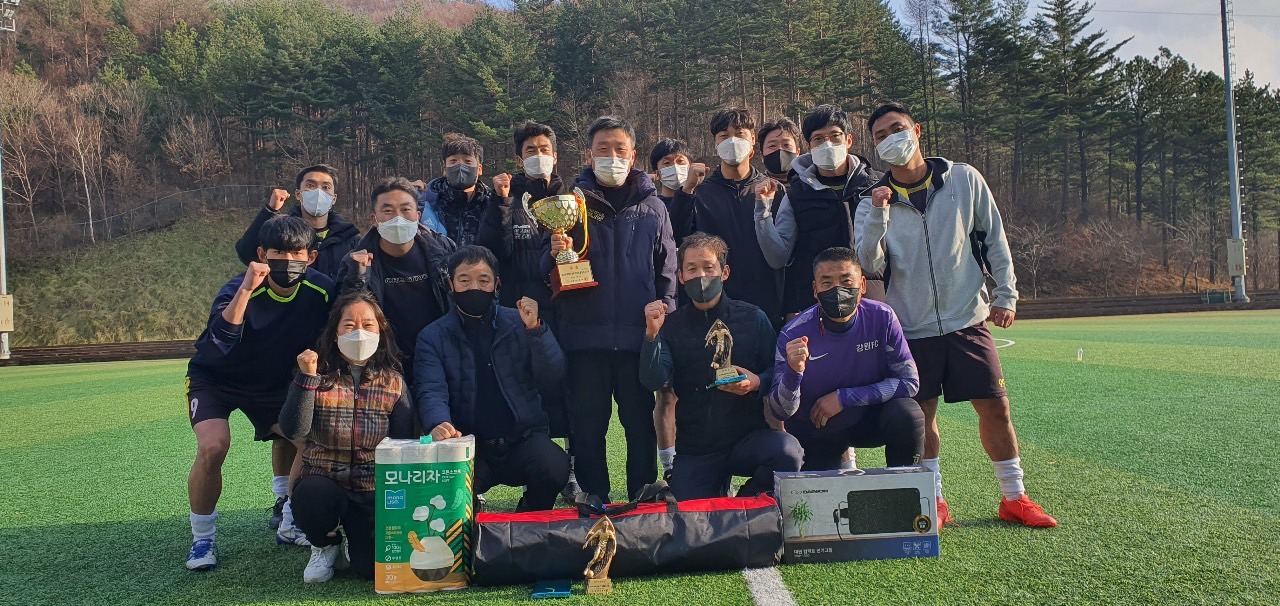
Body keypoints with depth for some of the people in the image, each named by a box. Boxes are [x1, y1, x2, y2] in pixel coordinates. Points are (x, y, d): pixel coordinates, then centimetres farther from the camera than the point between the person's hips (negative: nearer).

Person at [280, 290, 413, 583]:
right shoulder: (316, 375, -1)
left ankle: (353, 539, 21)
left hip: (374, 492, 0)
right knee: (311, 499, -36)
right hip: (323, 481, 0)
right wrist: (307, 377, -23)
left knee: (375, 568, -19)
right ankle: (326, 544, 2)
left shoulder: (394, 382, 2)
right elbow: (292, 431, -14)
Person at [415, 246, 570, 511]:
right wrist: (439, 424, -31)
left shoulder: (519, 323, 8)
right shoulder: (433, 337, 6)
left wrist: (535, 330, -14)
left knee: (554, 466, -30)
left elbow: (552, 382, -1)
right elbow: (431, 391, -9)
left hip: (522, 439, 1)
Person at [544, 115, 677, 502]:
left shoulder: (652, 208, 11)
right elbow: (545, 269, 9)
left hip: (639, 334, 1)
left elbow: (667, 268, 12)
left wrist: (664, 310, -2)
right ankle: (593, 501, 17)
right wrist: (555, 254, -13)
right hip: (585, 334, 0)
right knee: (587, 425, 4)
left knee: (641, 423, 6)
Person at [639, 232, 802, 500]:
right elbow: (654, 381, -9)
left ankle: (747, 504, 1)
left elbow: (777, 370, 7)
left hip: (749, 436, 0)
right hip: (695, 450, 1)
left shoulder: (753, 318, 3)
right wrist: (652, 334, -24)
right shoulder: (671, 325, 4)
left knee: (787, 452, -31)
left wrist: (756, 383, -15)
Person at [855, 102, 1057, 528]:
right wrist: (878, 217, -22)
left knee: (995, 406, 1)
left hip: (969, 321, 0)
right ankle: (934, 501, 18)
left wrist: (1005, 294, 4)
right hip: (912, 329, 0)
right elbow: (868, 265, -10)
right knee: (921, 414, 4)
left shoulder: (964, 179, 2)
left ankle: (1014, 497, 17)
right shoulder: (873, 202, 0)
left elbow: (994, 238, 7)